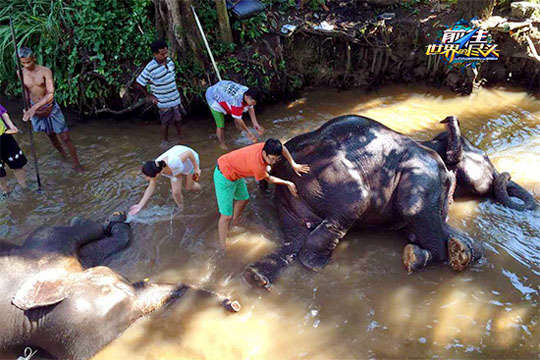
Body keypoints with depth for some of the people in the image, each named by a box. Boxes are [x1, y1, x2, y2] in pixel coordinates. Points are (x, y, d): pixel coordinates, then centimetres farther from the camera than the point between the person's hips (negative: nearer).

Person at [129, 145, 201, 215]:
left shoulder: (173, 162, -48)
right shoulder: (155, 167, -30)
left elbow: (189, 152, -32)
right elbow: (151, 188, -14)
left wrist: (196, 168, -20)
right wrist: (140, 205, -14)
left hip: (191, 159, -3)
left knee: (189, 188, 12)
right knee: (175, 191, -3)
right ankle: (181, 208, 27)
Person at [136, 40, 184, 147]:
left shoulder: (169, 60, -3)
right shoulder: (150, 68, -23)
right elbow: (139, 83, -14)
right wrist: (149, 96, -7)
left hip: (175, 98, 6)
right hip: (164, 102, -6)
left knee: (178, 120, 18)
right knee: (165, 122, 8)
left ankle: (181, 137, 38)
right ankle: (165, 142, 27)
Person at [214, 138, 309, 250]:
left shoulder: (266, 147, -17)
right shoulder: (257, 165, -36)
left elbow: (282, 148, 7)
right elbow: (269, 179, -14)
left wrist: (293, 164, 4)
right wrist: (288, 184, -3)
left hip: (235, 173, 9)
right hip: (224, 177, -9)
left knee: (243, 199, 29)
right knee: (227, 215, -6)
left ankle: (234, 224, 54)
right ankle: (223, 249, 6)